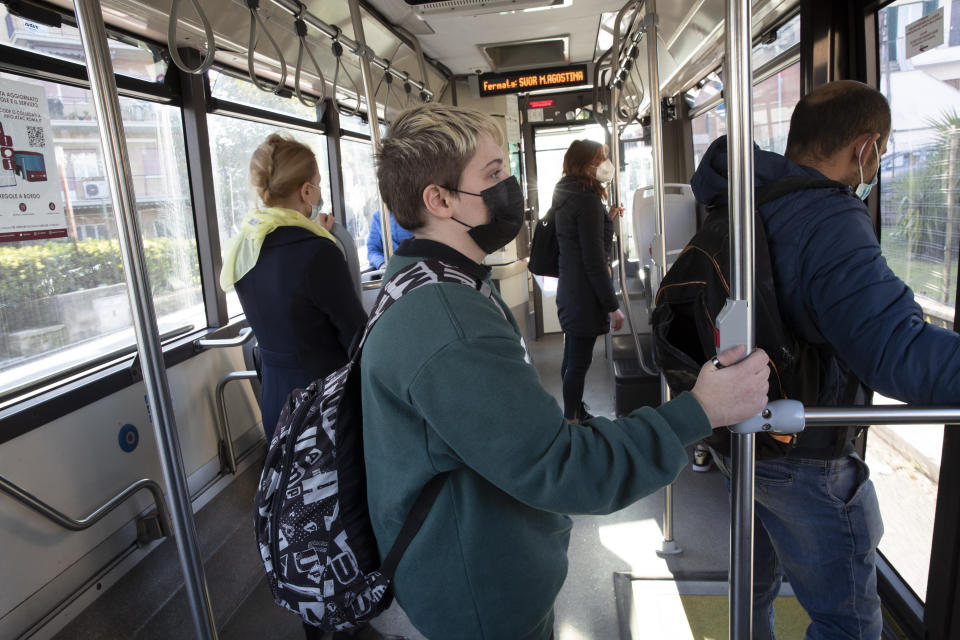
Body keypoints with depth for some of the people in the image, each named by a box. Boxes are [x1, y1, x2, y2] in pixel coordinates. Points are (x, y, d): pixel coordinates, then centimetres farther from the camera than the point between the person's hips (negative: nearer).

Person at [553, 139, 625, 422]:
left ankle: (575, 413, 33)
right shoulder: (588, 198, -17)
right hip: (585, 295, -10)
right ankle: (573, 419, 8)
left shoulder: (565, 196, 10)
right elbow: (593, 259, -20)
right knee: (579, 361, -1)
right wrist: (612, 306, -17)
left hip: (568, 290, 10)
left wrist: (606, 218, 16)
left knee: (572, 358, 19)